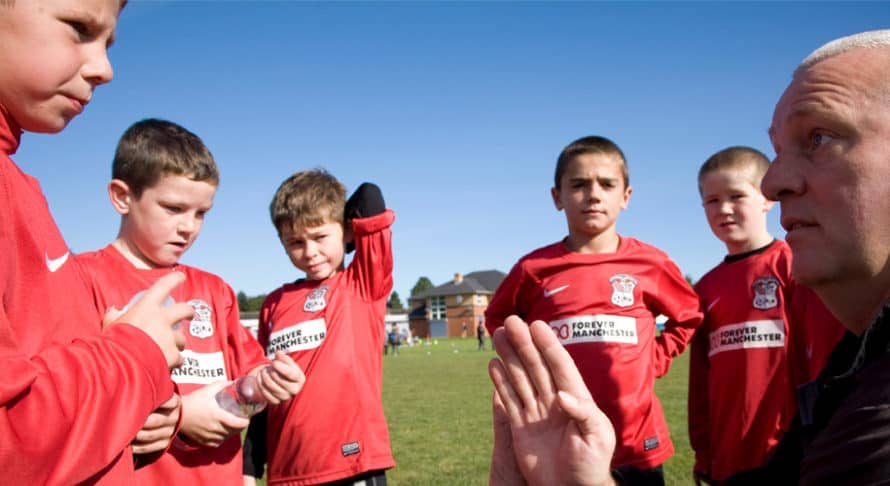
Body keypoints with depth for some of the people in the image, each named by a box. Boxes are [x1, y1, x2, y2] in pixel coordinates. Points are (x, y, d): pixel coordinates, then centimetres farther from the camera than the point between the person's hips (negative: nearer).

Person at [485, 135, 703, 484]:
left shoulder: (650, 263, -1)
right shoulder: (535, 268, -3)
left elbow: (689, 317, 16)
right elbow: (498, 320, 15)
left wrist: (653, 360, 5)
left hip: (637, 443, 1)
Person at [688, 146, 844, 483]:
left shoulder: (796, 266, -5)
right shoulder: (706, 288, 10)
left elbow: (825, 352, -8)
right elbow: (700, 379, 12)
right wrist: (703, 453, 12)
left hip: (790, 456, -4)